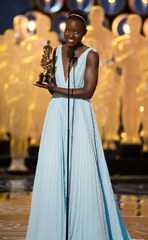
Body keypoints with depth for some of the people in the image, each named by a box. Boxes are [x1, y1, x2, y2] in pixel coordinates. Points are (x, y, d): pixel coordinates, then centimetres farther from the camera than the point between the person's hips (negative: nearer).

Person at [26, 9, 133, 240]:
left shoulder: (91, 55, -5)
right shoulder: (57, 51, 10)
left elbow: (88, 91, -12)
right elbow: (54, 89, 14)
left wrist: (56, 89, -14)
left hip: (80, 117, -4)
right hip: (57, 116, 4)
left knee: (82, 170, -7)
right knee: (54, 171, 1)